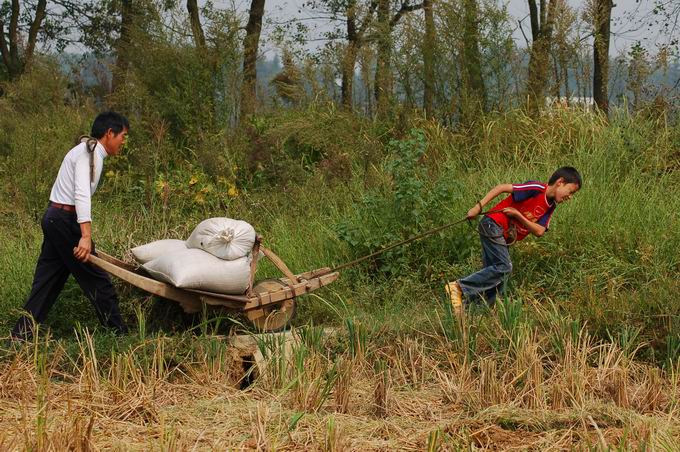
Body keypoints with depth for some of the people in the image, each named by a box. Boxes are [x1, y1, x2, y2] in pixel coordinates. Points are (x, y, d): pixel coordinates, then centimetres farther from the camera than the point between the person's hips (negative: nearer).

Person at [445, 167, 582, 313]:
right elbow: (502, 187, -16)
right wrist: (478, 207, -19)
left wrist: (518, 215, -15)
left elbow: (539, 231, 0)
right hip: (493, 225, -9)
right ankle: (460, 287, -22)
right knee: (504, 267, -20)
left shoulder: (550, 206, 12)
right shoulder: (537, 189, -13)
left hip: (504, 237, 9)